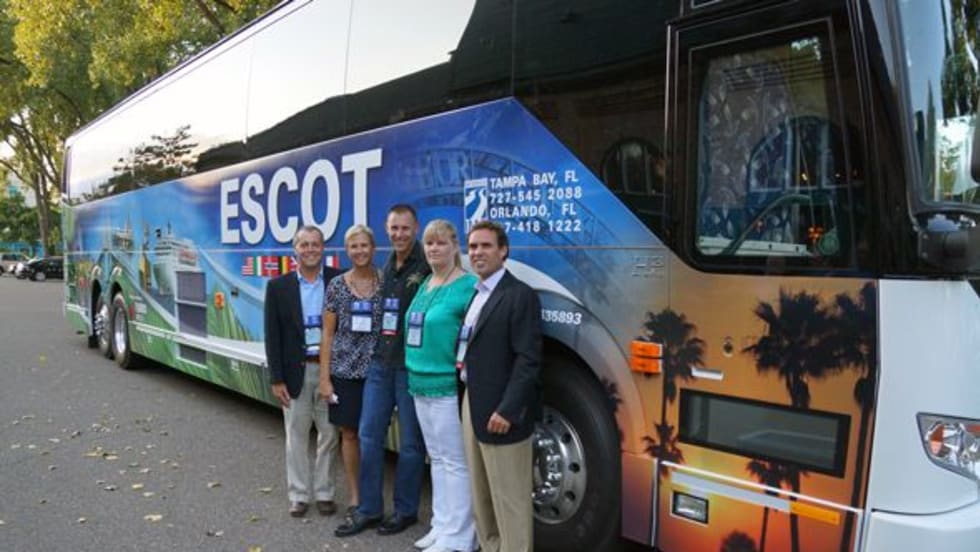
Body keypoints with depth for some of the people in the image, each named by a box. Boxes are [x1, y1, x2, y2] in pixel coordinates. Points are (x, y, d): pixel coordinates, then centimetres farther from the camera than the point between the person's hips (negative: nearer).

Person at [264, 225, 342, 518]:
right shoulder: (278, 286, 1)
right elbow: (272, 336, 0)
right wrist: (276, 379, -4)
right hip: (296, 371, 1)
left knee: (329, 434, 8)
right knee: (296, 436, 10)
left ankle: (324, 492, 24)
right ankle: (299, 494, 25)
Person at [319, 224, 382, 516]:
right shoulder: (337, 285, 1)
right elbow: (327, 334, 2)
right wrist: (324, 377, -2)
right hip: (344, 371, 1)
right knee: (349, 433, 9)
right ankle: (355, 496, 23)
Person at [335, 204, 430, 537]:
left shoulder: (427, 268, -11)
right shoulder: (386, 268, 12)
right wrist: (377, 352, 9)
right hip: (380, 363, 7)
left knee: (410, 442, 7)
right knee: (369, 435, 11)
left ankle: (405, 510, 23)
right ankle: (369, 509, 24)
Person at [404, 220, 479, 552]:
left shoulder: (468, 286, -11)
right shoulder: (424, 285, 13)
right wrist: (414, 374, 16)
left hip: (449, 386, -8)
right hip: (421, 384, 8)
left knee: (455, 462, 0)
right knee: (437, 459, 16)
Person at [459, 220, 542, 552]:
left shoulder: (520, 296, -13)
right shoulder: (475, 294, 14)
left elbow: (528, 359, -18)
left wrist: (507, 410, -22)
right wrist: (469, 399, 7)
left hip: (500, 410, -8)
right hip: (472, 403, 9)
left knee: (509, 497, 1)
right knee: (481, 493, 19)